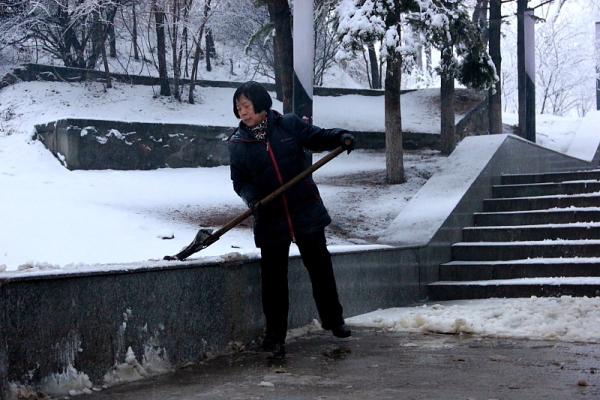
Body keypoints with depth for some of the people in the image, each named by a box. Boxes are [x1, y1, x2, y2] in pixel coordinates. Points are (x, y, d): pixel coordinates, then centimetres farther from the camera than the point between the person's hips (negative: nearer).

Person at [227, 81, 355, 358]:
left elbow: (317, 137, 7)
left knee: (320, 267, 11)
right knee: (273, 280, 4)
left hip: (307, 212, 0)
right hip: (270, 221, 0)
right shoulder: (237, 144, 0)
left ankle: (333, 319, 29)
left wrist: (340, 138, -11)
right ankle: (274, 336, 16)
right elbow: (240, 180, 3)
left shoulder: (289, 125, -2)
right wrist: (252, 198, -16)